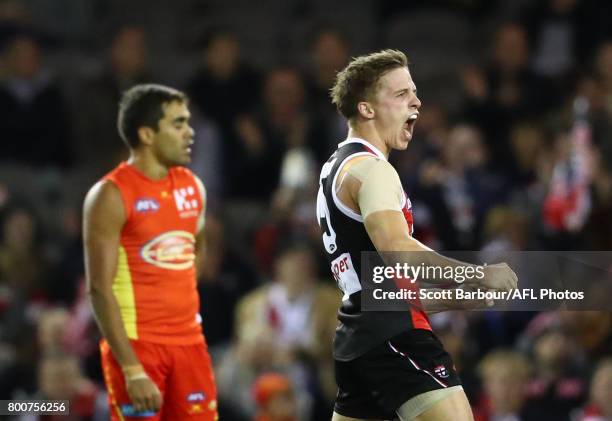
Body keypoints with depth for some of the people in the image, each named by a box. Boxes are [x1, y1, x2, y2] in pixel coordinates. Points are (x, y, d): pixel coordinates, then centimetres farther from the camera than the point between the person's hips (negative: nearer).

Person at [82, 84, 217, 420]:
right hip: (135, 344, -6)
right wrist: (132, 369, -22)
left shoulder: (192, 187, 9)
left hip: (189, 342, 6)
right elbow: (100, 289, -16)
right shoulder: (111, 196, -11)